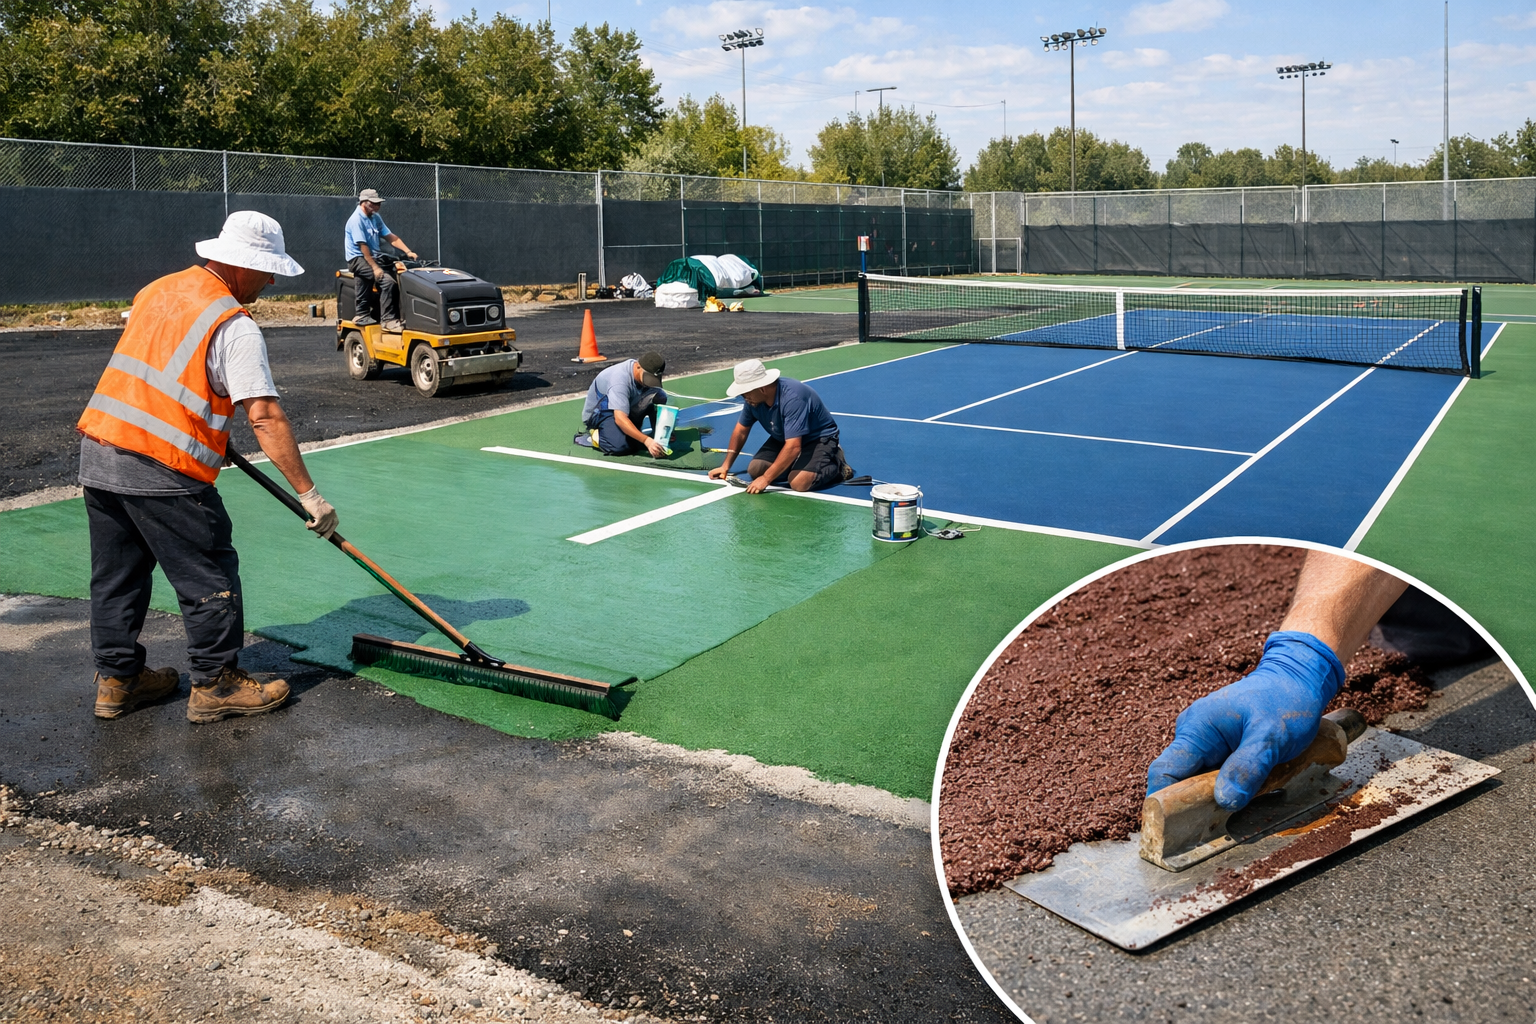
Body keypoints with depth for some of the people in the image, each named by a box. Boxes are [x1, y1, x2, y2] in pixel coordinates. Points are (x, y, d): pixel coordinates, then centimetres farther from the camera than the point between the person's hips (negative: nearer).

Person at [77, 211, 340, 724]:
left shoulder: (157, 290, 14)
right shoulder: (235, 327, -12)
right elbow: (265, 417, -18)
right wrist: (308, 493, -17)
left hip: (99, 448, 9)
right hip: (162, 469, -9)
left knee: (117, 572, 17)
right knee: (209, 575, 3)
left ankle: (116, 679, 28)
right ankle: (215, 683, 11)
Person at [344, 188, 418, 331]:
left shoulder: (375, 218, 12)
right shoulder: (356, 220, -14)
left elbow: (391, 237, 10)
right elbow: (363, 246, -19)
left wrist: (408, 251, -2)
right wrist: (375, 267, -24)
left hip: (375, 257, 9)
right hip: (358, 259, -9)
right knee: (387, 280, -27)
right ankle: (388, 320, -23)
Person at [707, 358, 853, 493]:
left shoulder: (792, 398, -37)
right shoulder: (753, 399, -13)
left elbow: (793, 447, -40)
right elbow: (740, 431, 3)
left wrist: (765, 479, -37)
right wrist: (725, 466, -5)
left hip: (819, 437, -8)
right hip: (783, 438, 8)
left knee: (799, 482, -31)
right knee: (755, 469, -10)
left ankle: (836, 463, -2)